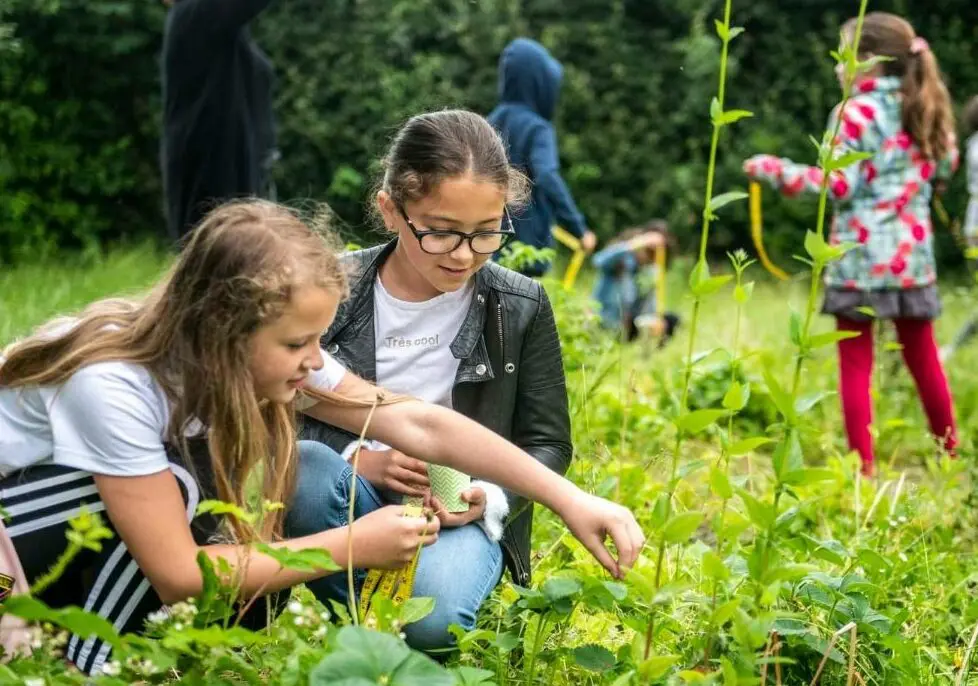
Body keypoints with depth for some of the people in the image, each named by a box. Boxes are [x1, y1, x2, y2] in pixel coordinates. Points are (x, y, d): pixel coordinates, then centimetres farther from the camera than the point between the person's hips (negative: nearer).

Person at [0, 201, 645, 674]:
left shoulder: (270, 356, -16)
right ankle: (97, 661, -13)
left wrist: (570, 499, -24)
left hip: (99, 557, 7)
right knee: (181, 480, -31)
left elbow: (422, 424, -17)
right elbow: (178, 576, -32)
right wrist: (351, 545, -28)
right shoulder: (114, 383, -35)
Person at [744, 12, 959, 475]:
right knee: (923, 358, 17)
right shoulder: (926, 109, 8)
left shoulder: (856, 112, -11)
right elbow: (945, 167, 17)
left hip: (861, 256, -6)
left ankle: (863, 466, 1)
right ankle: (950, 454, 25)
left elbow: (839, 186, -14)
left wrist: (775, 170, -8)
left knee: (856, 365, 1)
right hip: (913, 254, 6)